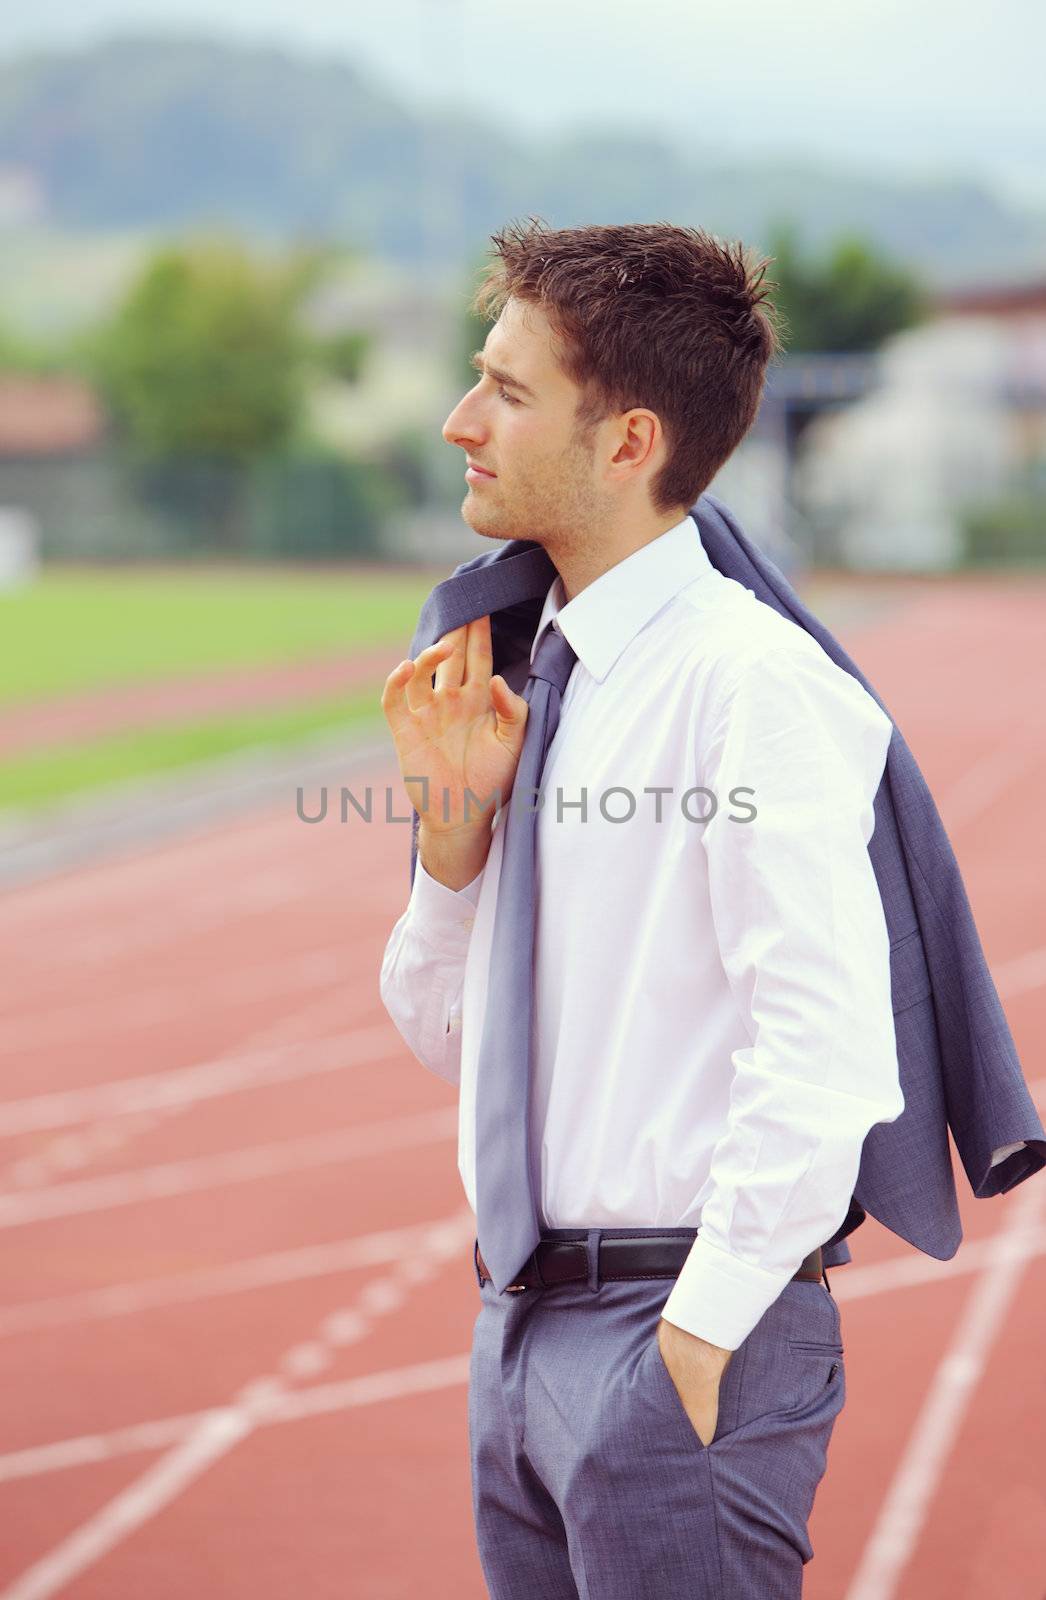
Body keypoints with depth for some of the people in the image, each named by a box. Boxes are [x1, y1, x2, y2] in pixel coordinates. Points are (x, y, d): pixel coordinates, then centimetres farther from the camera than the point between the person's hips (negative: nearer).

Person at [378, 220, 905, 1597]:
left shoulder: (753, 683, -15)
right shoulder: (526, 686, 10)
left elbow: (825, 1064, -22)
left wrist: (701, 1332, -17)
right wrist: (452, 821, 1)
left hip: (682, 1338, -8)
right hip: (522, 1327, 8)